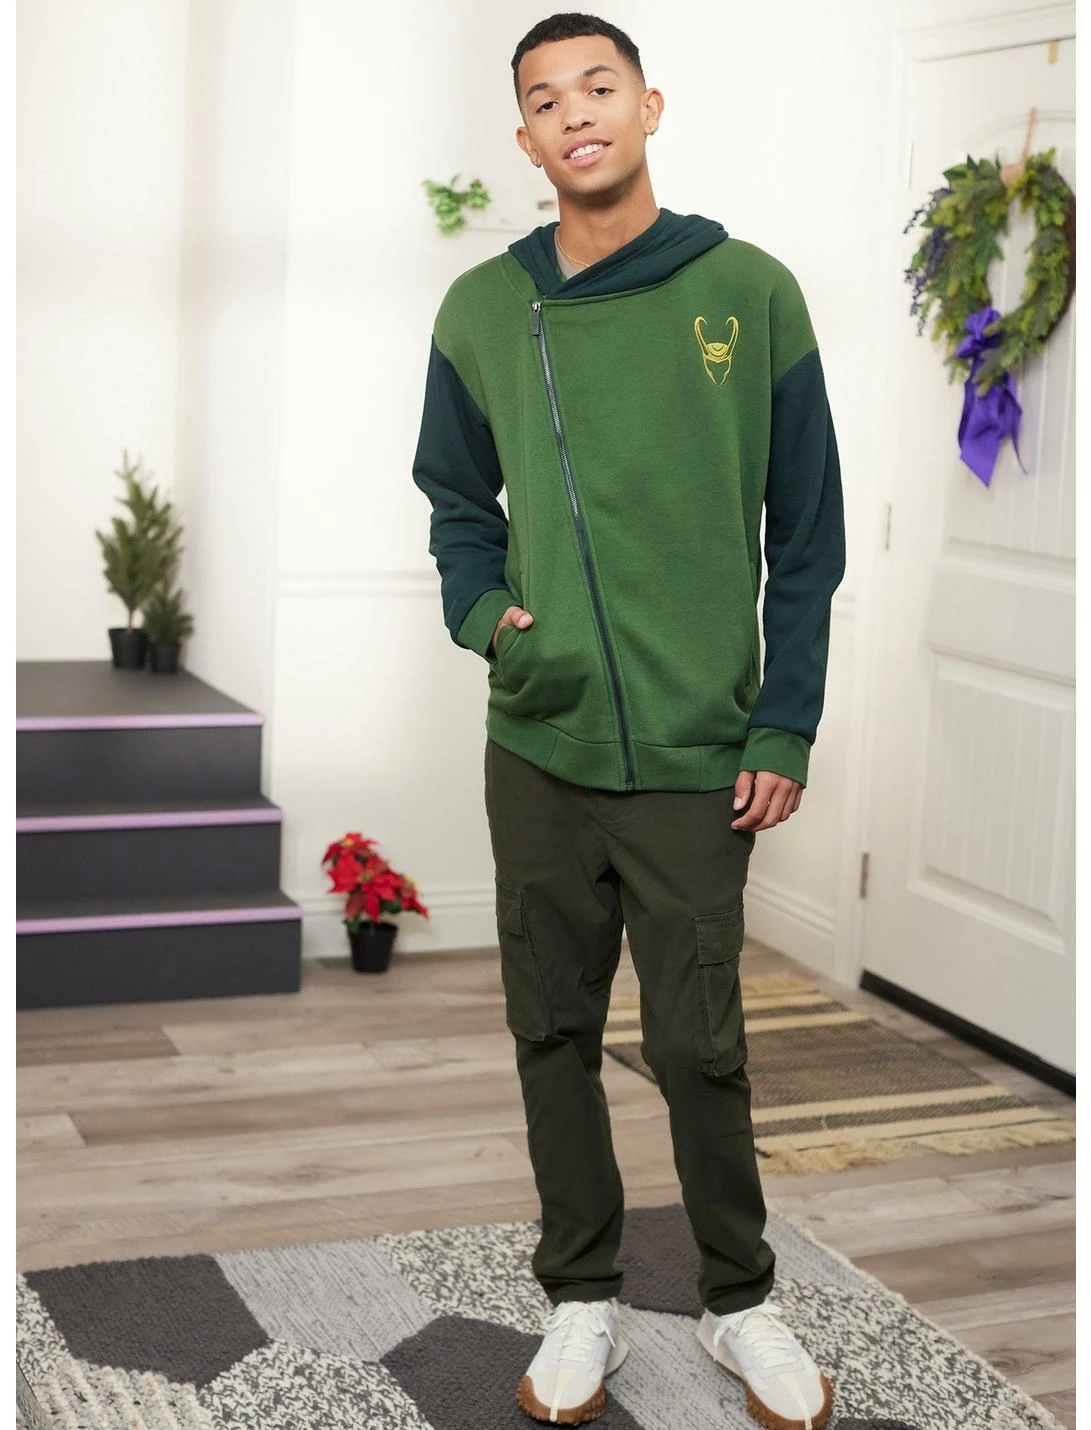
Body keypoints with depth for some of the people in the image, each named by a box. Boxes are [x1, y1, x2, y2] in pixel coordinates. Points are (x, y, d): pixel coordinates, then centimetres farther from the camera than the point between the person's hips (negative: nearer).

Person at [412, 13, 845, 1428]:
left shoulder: (751, 292, -3)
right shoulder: (481, 311, 3)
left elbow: (808, 531, -1)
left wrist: (784, 730, -4)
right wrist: (479, 607, -5)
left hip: (697, 755, -2)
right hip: (538, 750, 3)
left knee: (700, 1046, 5)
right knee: (554, 1031, 10)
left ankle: (741, 1300, 26)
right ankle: (582, 1297, 27)